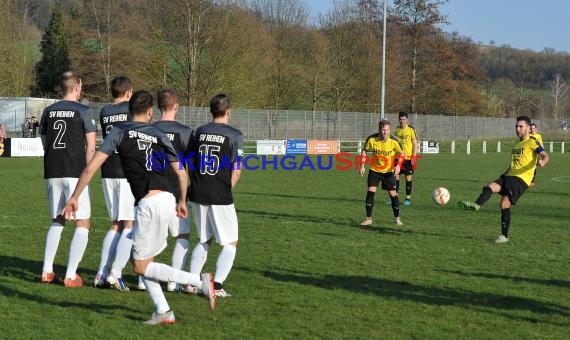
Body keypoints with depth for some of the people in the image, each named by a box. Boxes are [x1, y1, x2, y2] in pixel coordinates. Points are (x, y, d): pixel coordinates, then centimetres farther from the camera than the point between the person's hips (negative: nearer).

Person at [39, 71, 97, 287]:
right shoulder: (83, 111, -4)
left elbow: (45, 144, 16)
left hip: (52, 172, 5)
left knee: (57, 221, 19)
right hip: (75, 172, -5)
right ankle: (71, 275, -6)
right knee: (82, 224, 2)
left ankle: (47, 271, 11)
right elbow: (91, 148, -7)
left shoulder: (48, 111, 10)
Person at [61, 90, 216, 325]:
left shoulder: (119, 132, 5)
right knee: (142, 260, 19)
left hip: (148, 204, -6)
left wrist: (74, 197, 8)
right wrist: (182, 202, 32)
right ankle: (163, 312, 13)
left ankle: (199, 280, -4)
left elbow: (91, 168, -1)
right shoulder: (159, 136, 16)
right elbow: (182, 174, 16)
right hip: (168, 199, 6)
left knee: (140, 266, 5)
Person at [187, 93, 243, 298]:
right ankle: (217, 285, -7)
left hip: (198, 195, 5)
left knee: (204, 240, 20)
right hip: (220, 197, -5)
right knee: (230, 243, 5)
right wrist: (227, 189, 8)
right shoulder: (234, 135, -6)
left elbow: (191, 163, 13)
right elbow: (236, 169, -6)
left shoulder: (199, 132, 8)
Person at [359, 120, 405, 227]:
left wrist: (398, 165, -18)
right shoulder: (372, 139, -17)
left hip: (389, 171, 0)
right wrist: (362, 166, -5)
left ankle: (397, 218, 19)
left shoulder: (393, 141, -18)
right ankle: (368, 219, -2)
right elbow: (365, 150, 2)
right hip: (374, 170, 0)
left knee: (393, 194, -1)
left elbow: (401, 153, -2)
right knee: (370, 191, -12)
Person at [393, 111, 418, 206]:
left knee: (408, 177, 0)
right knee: (396, 176, 4)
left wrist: (414, 157, -13)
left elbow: (415, 144, -6)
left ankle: (408, 198, 7)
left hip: (408, 158, -4)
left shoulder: (411, 130, -6)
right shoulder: (397, 130, 8)